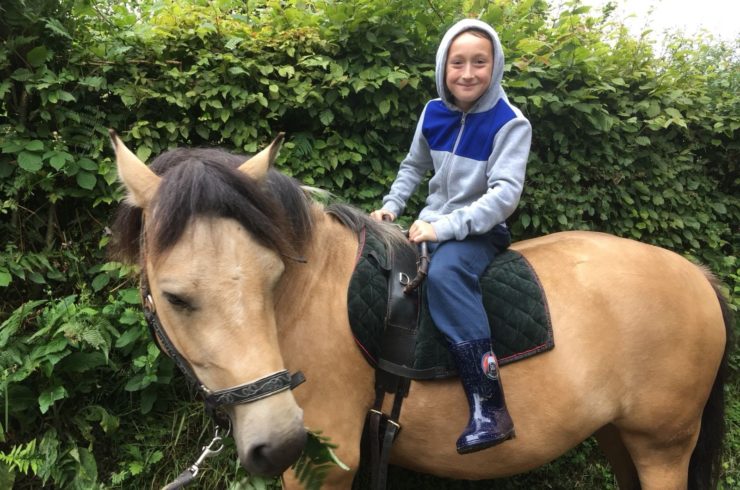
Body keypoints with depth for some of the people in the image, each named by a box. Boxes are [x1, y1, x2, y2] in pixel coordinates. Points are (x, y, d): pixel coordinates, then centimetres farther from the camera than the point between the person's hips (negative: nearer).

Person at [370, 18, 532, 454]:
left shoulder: (510, 124, -13)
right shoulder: (433, 114, 4)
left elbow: (505, 194, -22)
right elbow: (415, 167, 19)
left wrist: (445, 227, -29)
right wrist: (391, 206, 5)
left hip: (481, 231, -7)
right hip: (433, 225, 7)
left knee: (444, 273, -36)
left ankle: (490, 407, -32)